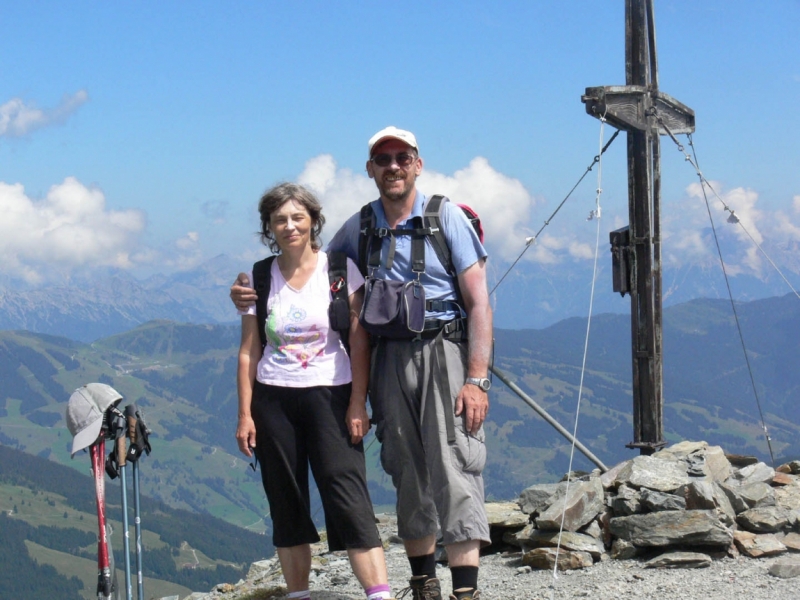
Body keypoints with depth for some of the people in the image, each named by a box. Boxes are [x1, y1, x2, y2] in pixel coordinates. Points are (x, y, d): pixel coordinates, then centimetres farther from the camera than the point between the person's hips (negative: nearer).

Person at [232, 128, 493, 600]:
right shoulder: (358, 229, 11)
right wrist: (257, 295, 6)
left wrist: (477, 379, -13)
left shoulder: (447, 217, -1)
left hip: (443, 352, -4)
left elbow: (479, 302, -5)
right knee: (409, 474, 8)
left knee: (453, 470, -13)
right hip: (389, 360, 4)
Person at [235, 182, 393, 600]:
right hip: (273, 400, 3)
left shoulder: (339, 269, -1)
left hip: (329, 395, -3)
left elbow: (358, 341, -3)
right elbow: (248, 352, 7)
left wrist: (357, 403, -9)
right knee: (286, 503, 5)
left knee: (347, 498, -12)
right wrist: (245, 413, 1)